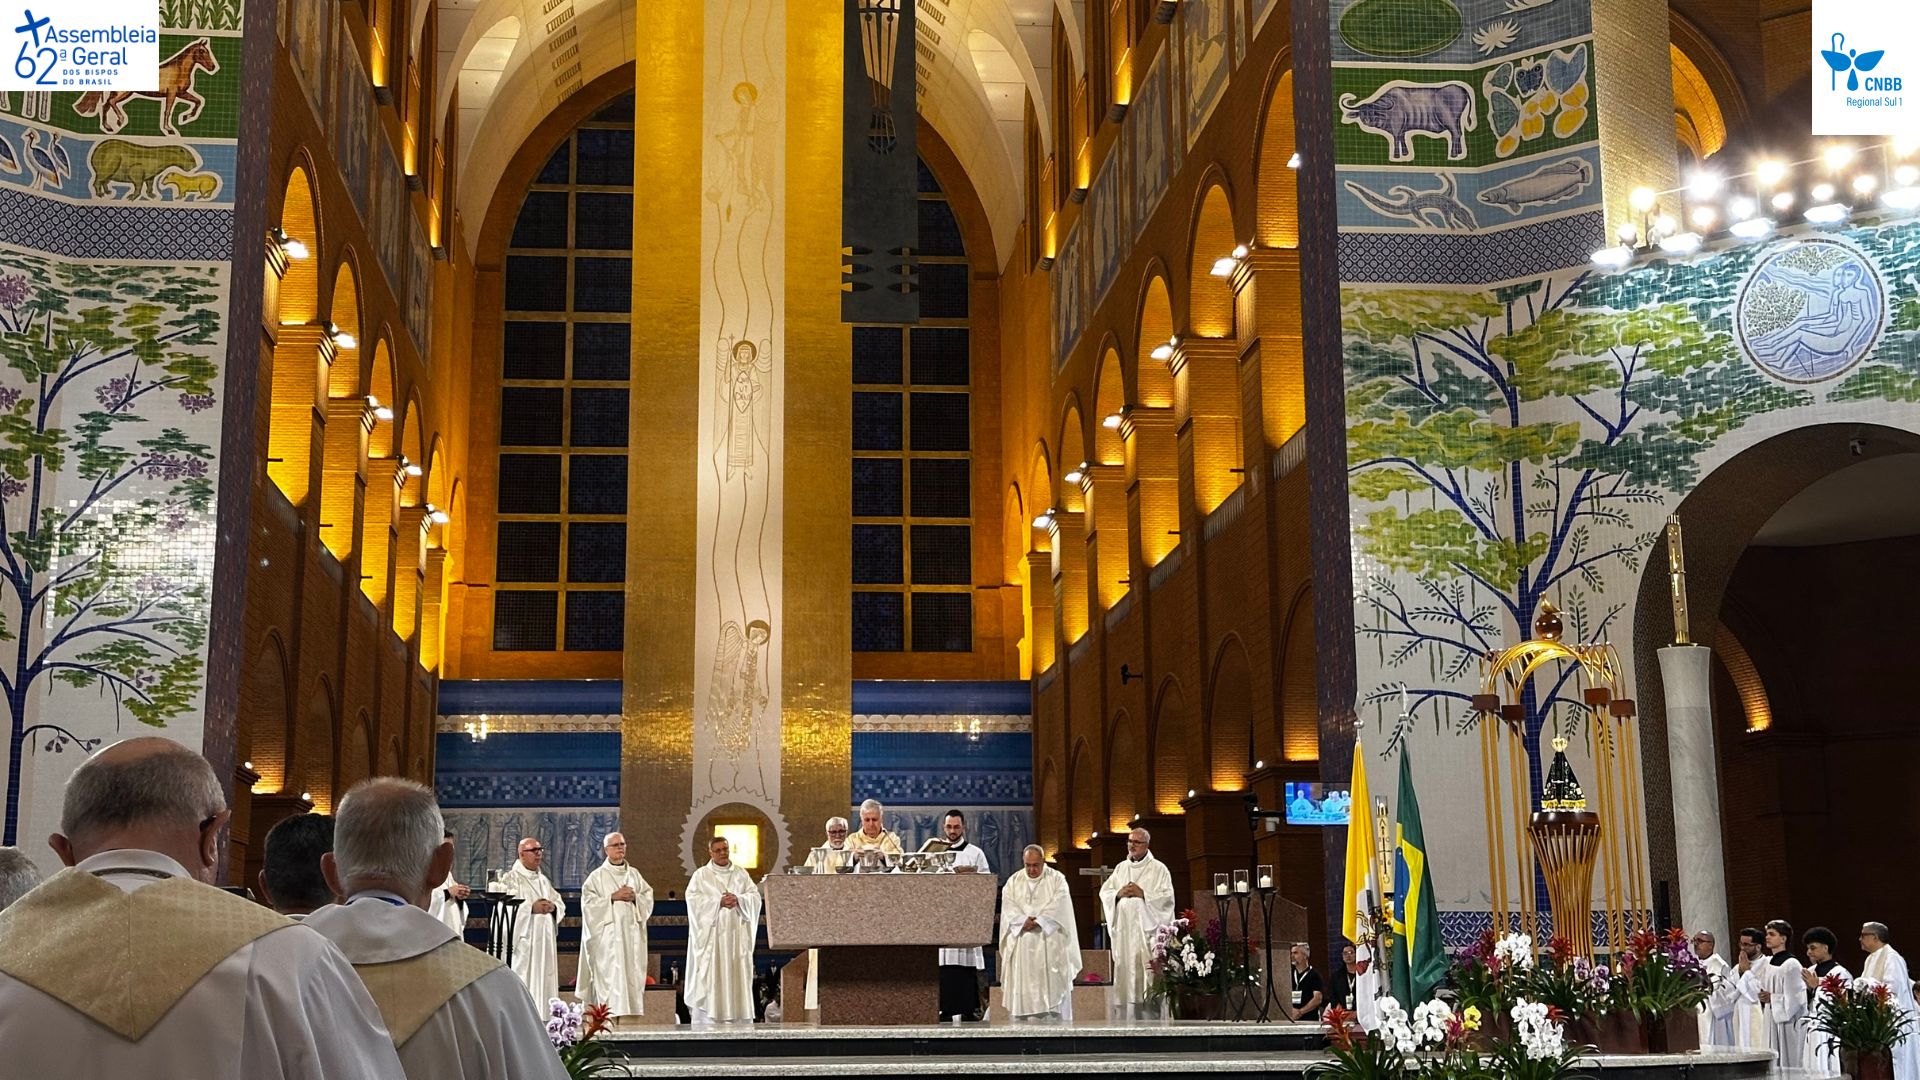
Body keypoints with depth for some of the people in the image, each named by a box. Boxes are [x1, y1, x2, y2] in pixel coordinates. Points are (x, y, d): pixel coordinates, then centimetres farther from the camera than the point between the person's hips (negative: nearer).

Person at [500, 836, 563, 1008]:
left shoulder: (542, 880, 19)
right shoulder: (511, 878, -4)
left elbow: (560, 903, 17)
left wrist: (553, 907, -6)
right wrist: (532, 908, -21)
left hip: (544, 940, 7)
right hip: (523, 940, -7)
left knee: (544, 981, 5)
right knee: (523, 983, -11)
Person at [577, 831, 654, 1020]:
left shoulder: (634, 874, 14)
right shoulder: (597, 876, 3)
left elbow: (648, 899, 11)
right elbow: (588, 903, -6)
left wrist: (635, 897, -8)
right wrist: (613, 898, -13)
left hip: (632, 934, 4)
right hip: (608, 935, -4)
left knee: (633, 975, 0)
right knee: (610, 975, -11)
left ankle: (631, 1011, 3)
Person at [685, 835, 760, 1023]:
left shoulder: (741, 874, 13)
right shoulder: (701, 875, 5)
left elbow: (755, 896, 6)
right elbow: (693, 899, -8)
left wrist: (738, 900, -13)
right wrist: (718, 902, -16)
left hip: (736, 934, 3)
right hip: (711, 935, -3)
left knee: (736, 975, -1)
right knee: (709, 976, -7)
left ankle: (736, 1019, 1)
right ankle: (704, 1020, -7)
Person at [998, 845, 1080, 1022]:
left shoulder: (1057, 879, 4)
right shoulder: (1013, 881, 12)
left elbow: (1058, 907, -8)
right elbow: (1008, 907, 0)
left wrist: (1038, 921, -18)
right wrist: (1024, 920, -17)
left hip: (1050, 944, -2)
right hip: (1021, 945, 2)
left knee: (1052, 987, -5)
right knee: (1023, 990, -1)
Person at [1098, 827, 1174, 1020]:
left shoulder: (1158, 869, 3)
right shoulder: (1121, 868, 18)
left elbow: (1167, 896, -6)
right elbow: (1104, 891, 15)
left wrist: (1142, 894, -13)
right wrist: (1119, 894, -4)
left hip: (1147, 929, -4)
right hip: (1123, 929, 4)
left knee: (1147, 973, -11)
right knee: (1124, 973, 0)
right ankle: (1123, 1017, 1)